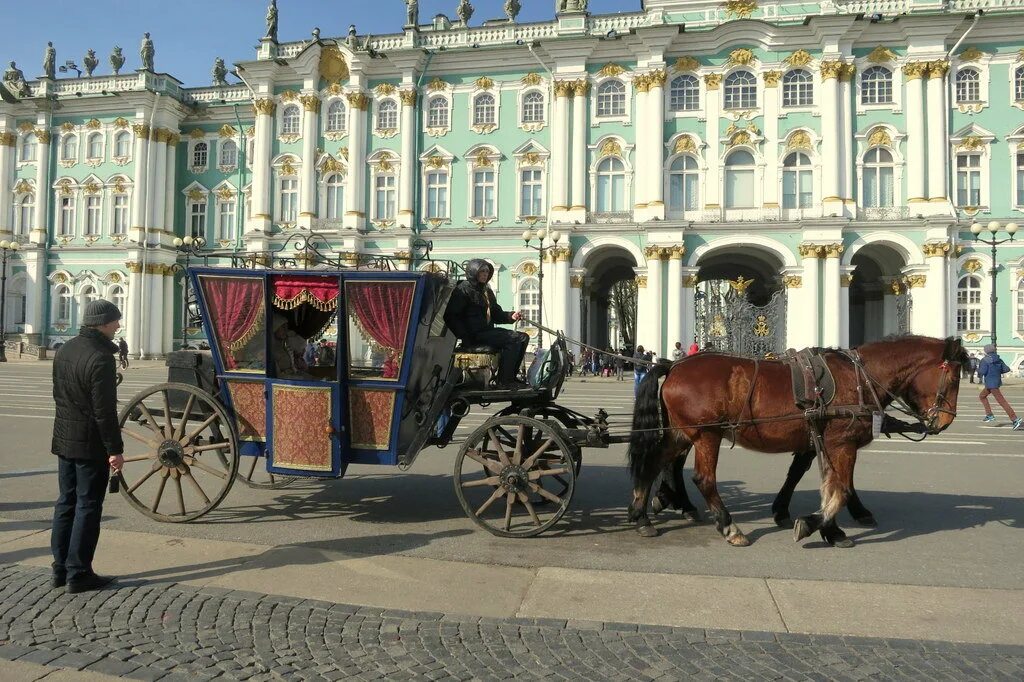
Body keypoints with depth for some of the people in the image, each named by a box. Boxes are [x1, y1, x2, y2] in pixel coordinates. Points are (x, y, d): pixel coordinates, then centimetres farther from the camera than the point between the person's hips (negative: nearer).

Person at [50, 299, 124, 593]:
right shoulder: (101, 358, -20)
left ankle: (60, 569, 23)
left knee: (66, 503, 15)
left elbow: (59, 394, 17)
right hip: (91, 444, -9)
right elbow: (105, 410, -21)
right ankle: (78, 574, 6)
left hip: (64, 439, 9)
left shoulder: (64, 350, 8)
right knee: (88, 507, 0)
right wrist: (115, 449, -17)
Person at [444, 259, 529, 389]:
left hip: (487, 331, 9)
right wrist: (465, 337, -20)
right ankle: (503, 381, -20)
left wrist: (511, 316, 3)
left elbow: (495, 314, 25)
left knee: (523, 338, 1)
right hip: (475, 335, -9)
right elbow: (450, 316, -12)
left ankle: (510, 377, 0)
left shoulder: (486, 291, 22)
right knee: (514, 339, -22)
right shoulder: (464, 289, -6)